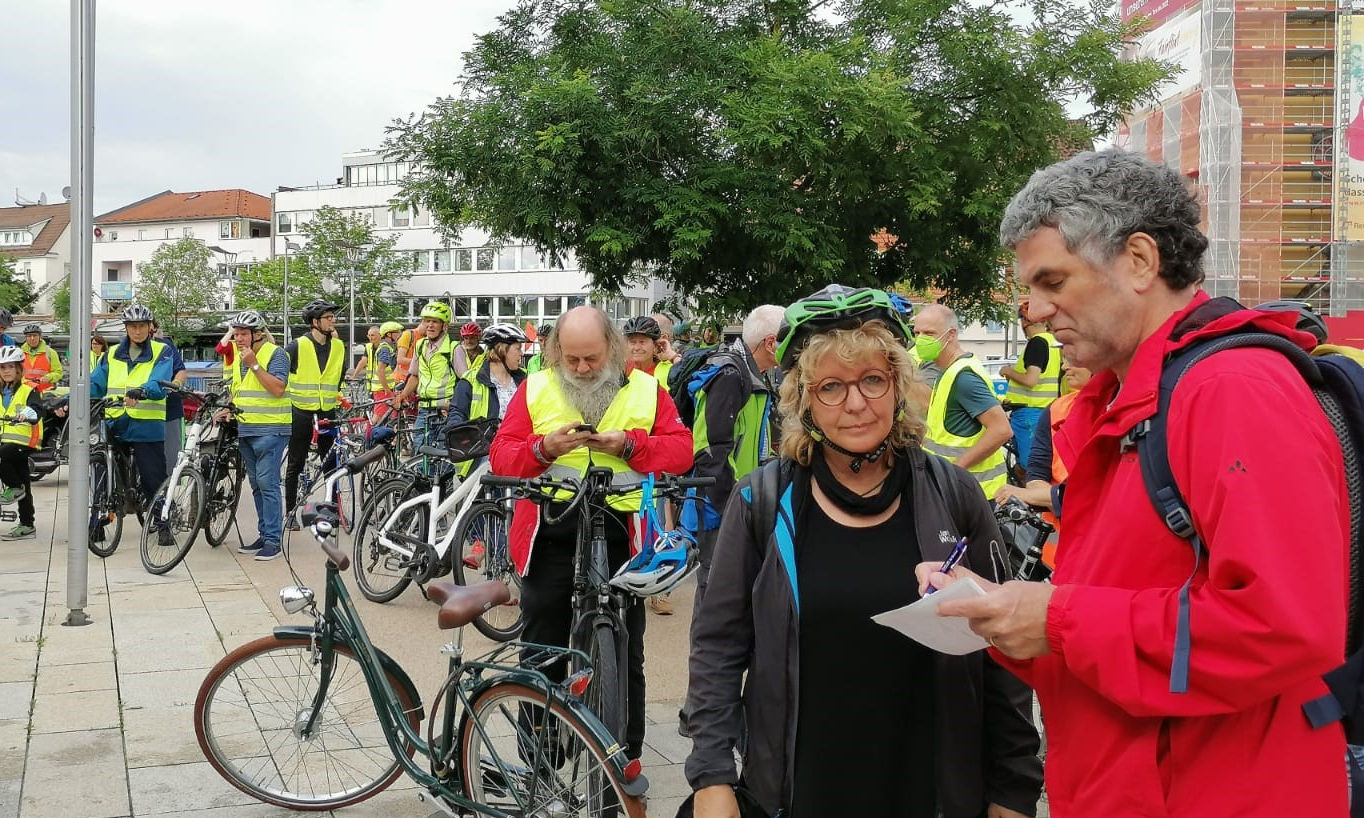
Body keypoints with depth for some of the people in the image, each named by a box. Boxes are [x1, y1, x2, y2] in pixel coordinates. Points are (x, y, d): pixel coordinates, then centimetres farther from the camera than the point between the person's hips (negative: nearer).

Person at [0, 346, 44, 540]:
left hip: (24, 439, -7)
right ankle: (27, 526, 14)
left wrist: (28, 414, -42)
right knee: (23, 486, 9)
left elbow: (37, 409, -22)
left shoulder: (28, 389, -7)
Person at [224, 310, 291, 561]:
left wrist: (254, 365, -21)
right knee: (257, 486, 12)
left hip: (270, 430, -8)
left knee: (267, 484, -10)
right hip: (245, 430, 8)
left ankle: (273, 540, -7)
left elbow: (278, 388, -20)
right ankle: (264, 534, 19)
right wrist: (228, 409, 10)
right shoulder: (237, 356, 15)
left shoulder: (275, 354, -9)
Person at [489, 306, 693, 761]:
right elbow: (501, 456, 2)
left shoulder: (645, 390, 5)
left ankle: (626, 760, 23)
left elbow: (681, 450, 0)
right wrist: (544, 448, -17)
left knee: (625, 659, 8)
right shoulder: (535, 390, 5)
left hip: (621, 541, 0)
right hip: (550, 541, 0)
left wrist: (628, 445, -15)